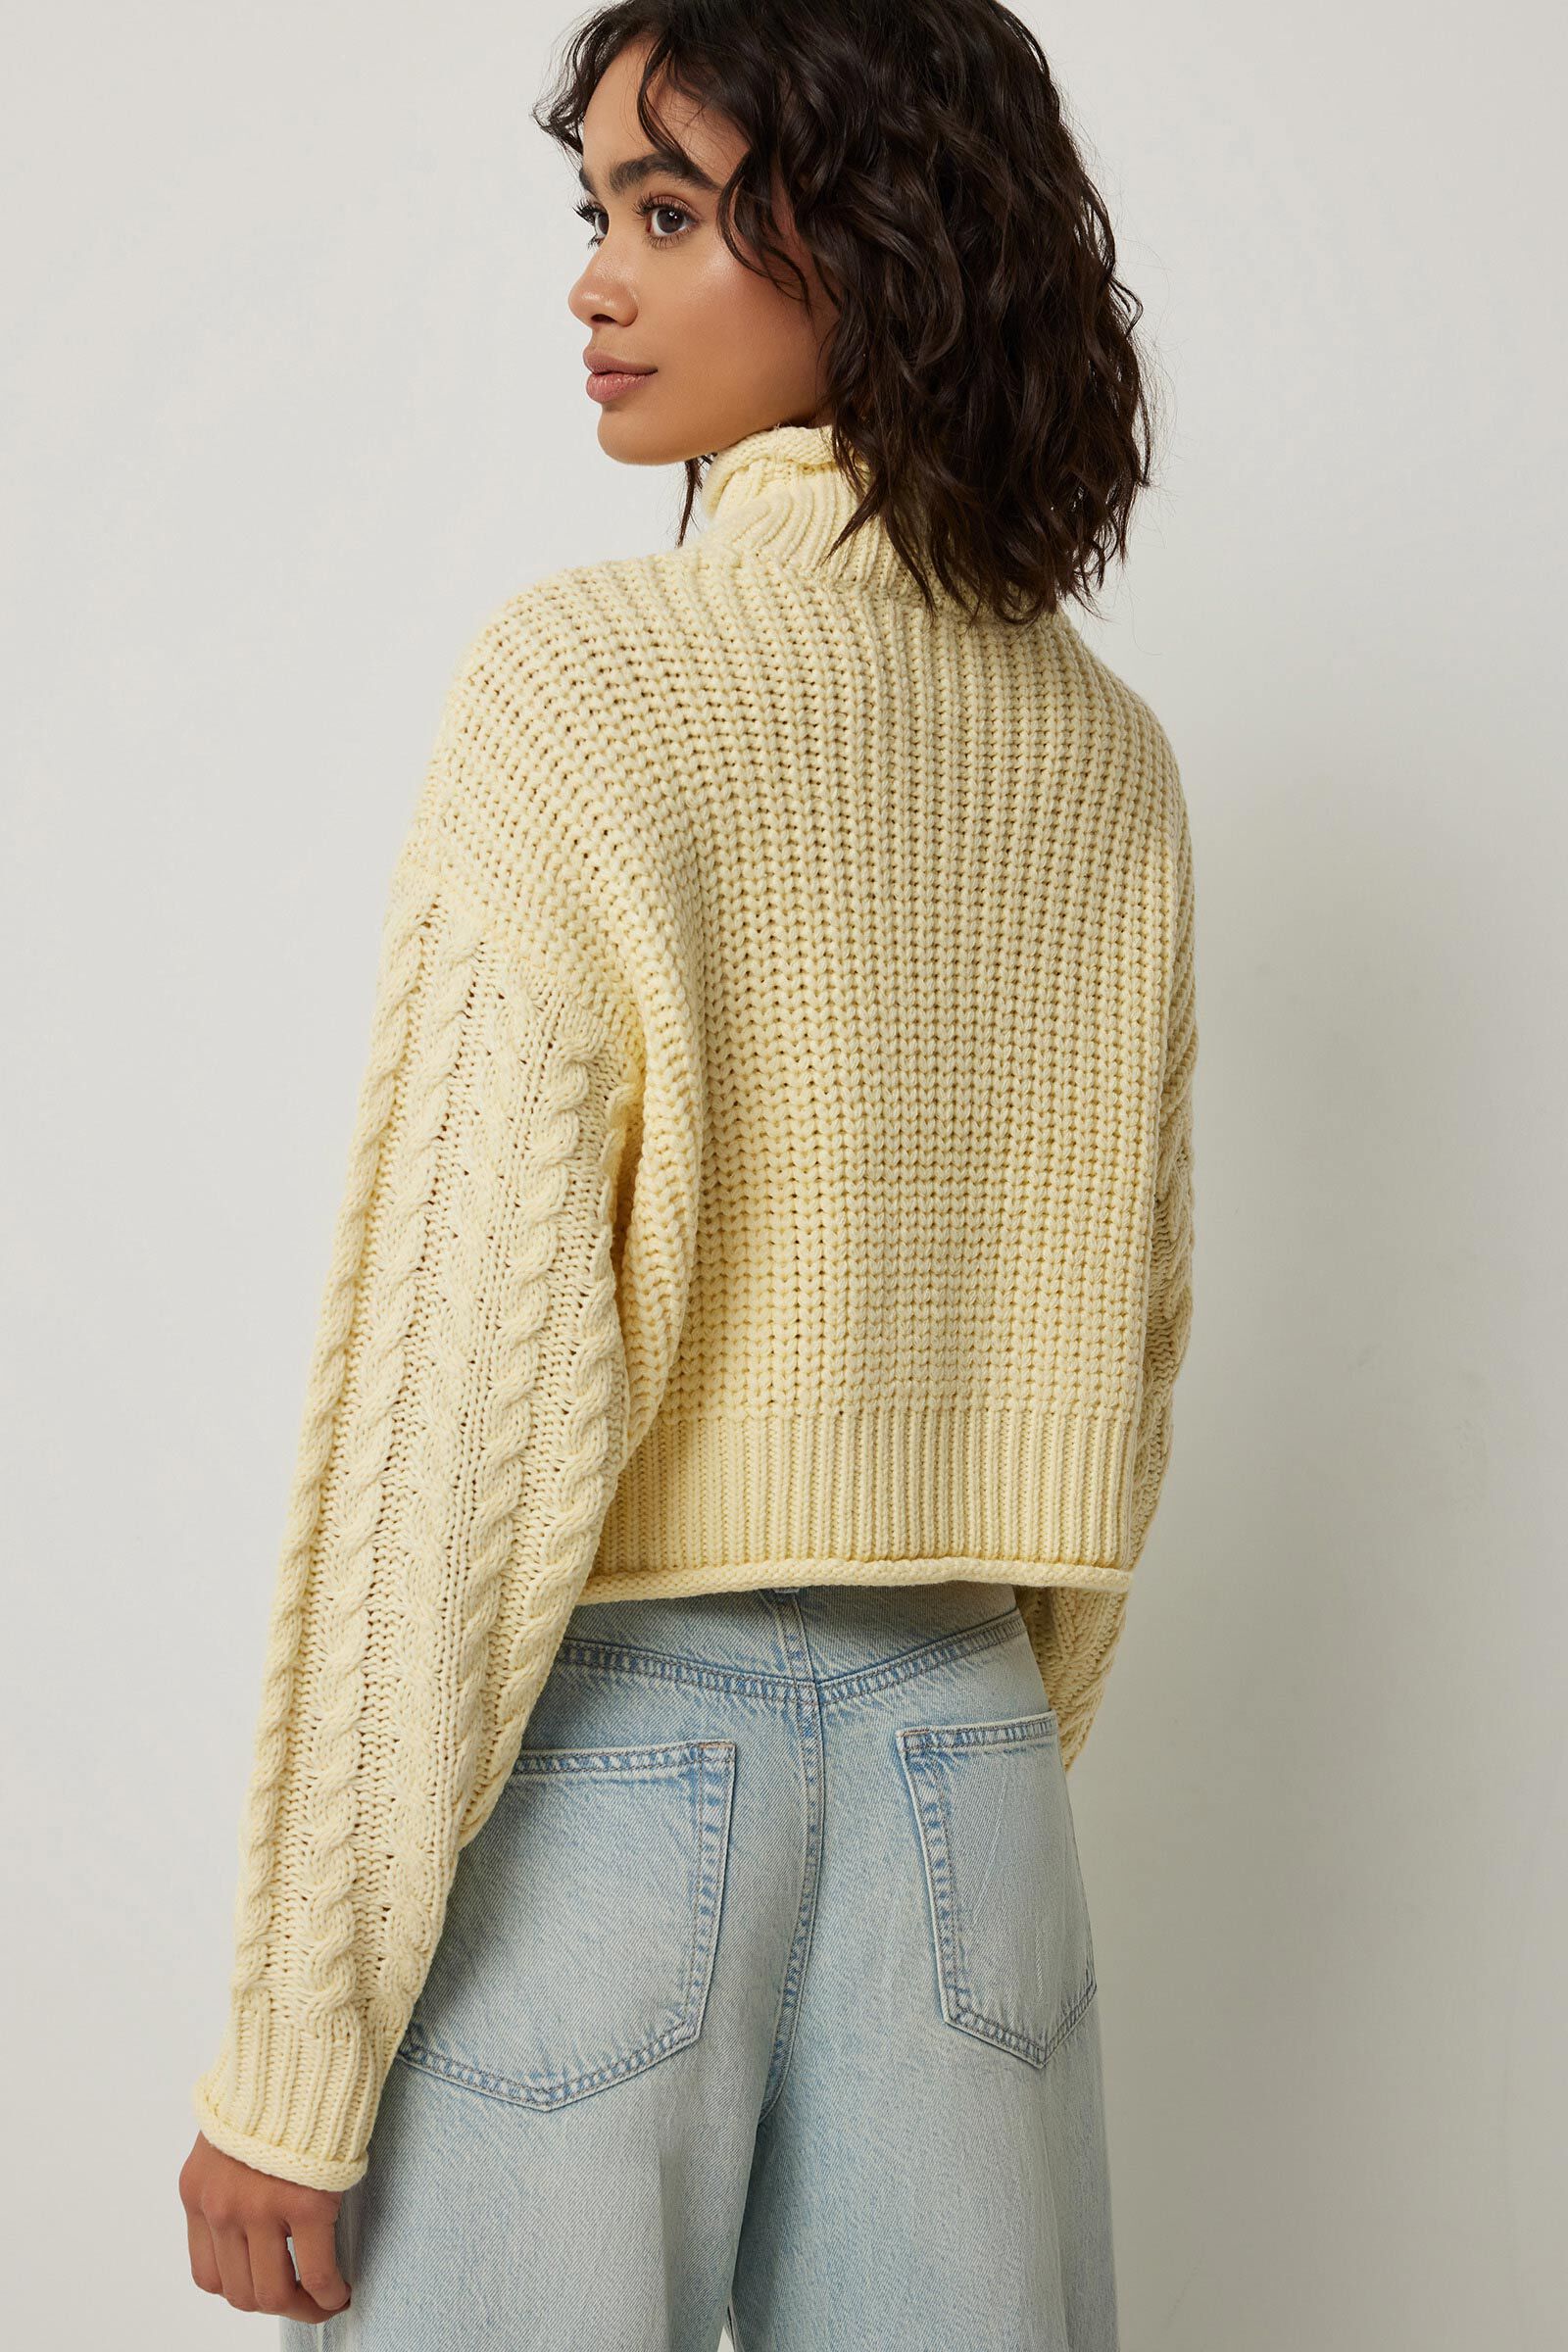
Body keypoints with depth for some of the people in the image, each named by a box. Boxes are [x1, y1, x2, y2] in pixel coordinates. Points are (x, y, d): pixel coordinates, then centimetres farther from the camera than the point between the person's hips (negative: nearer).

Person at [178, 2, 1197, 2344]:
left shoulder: (587, 680, -14)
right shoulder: (1108, 754, 5)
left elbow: (460, 1384, -17)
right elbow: (1120, 1342, 11)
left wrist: (290, 2056, -12)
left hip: (599, 1734, -5)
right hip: (959, 1744, 5)